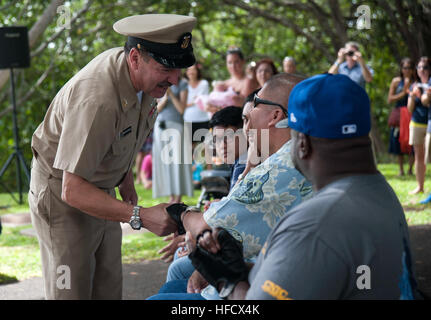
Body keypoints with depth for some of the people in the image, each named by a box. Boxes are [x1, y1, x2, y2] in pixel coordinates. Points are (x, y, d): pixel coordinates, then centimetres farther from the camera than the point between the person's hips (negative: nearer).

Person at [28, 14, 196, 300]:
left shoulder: (145, 74, -9)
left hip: (101, 187, 8)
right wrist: (140, 216, -40)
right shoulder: (97, 100, -37)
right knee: (72, 291, -8)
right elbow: (73, 190, -36)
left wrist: (126, 179, 17)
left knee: (109, 288, 11)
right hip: (62, 193, -8)